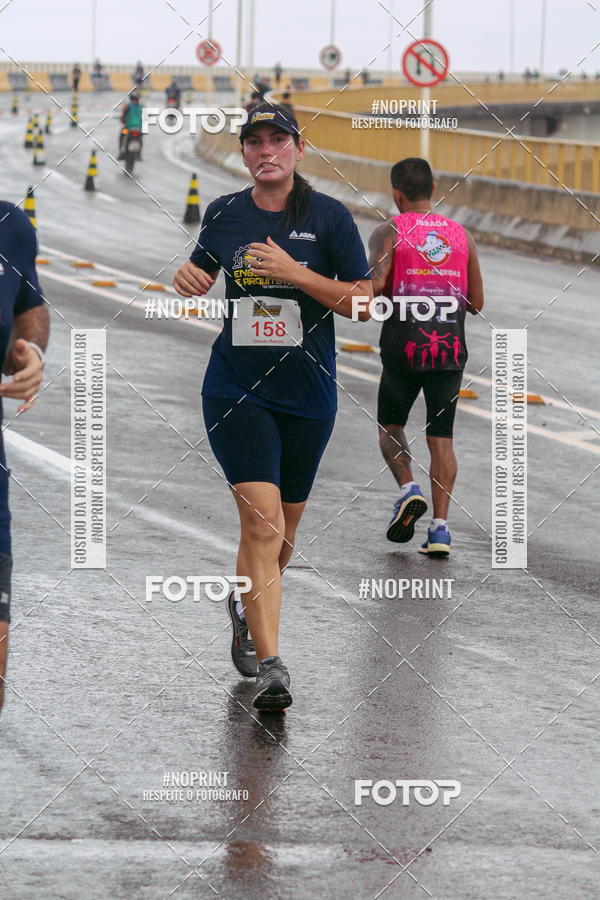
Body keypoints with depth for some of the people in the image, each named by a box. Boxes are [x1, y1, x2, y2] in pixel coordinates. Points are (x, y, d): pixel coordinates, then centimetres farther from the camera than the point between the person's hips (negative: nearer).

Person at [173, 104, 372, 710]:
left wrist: (297, 274, -18)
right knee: (262, 522, -16)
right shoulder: (223, 215, 4)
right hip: (236, 390, -1)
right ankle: (270, 666, -18)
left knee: (282, 529, 15)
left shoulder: (330, 218, -3)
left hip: (307, 394, 1)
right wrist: (187, 279, -2)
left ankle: (247, 606, 46)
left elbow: (362, 303, -5)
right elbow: (202, 269, 22)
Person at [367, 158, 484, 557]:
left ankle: (408, 489, -6)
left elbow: (373, 285, -16)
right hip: (450, 349, 2)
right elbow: (476, 302, 10)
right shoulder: (462, 235, 9)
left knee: (391, 427, 18)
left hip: (404, 348, -2)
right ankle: (440, 527, -5)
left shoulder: (389, 232, -2)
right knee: (441, 438, 6)